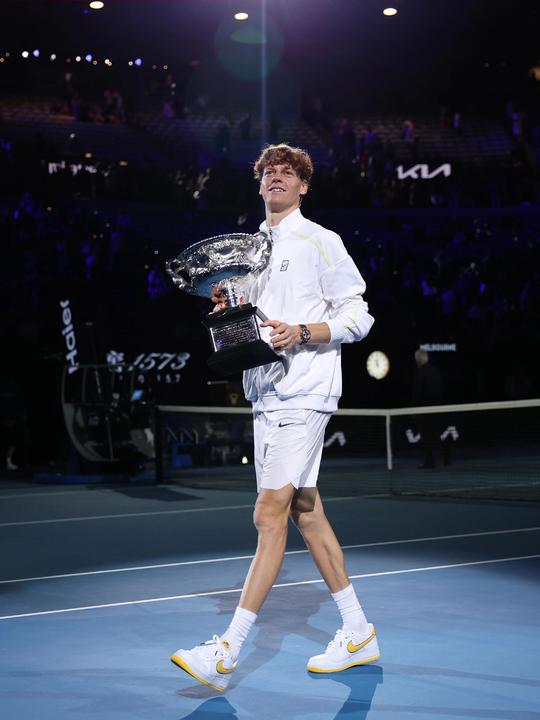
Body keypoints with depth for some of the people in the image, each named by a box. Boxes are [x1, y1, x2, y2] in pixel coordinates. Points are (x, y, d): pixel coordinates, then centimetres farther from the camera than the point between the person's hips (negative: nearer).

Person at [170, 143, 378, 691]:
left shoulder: (320, 243, -3)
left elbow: (358, 317, -5)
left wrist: (302, 333, -19)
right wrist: (229, 310, 3)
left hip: (303, 394, -8)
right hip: (267, 394, 8)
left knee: (270, 515, -12)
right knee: (306, 513, 10)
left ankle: (226, 654, -13)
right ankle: (358, 635, 21)